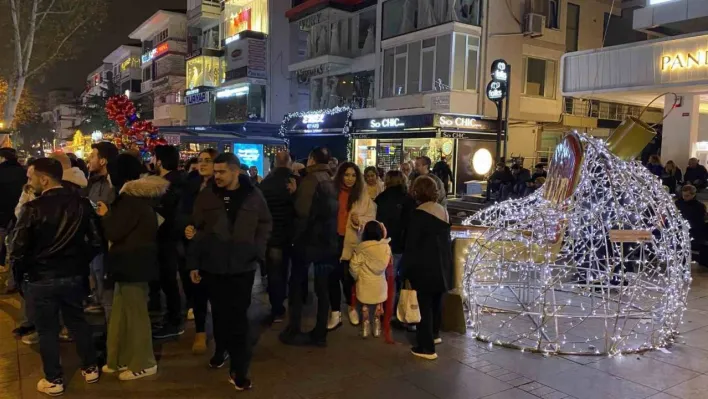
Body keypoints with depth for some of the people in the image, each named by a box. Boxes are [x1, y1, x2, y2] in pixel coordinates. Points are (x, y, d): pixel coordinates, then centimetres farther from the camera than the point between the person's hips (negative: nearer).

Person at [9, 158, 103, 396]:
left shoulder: (32, 208, -17)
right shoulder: (81, 203, -6)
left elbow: (17, 249, -14)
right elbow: (97, 242, -3)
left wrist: (19, 275, 3)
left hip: (40, 279, -3)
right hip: (74, 276, 4)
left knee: (47, 330, 11)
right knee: (78, 322, 20)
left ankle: (54, 381, 23)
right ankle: (90, 369, 30)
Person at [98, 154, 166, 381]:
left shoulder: (131, 197, -18)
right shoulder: (144, 196, 10)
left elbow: (114, 233, -16)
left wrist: (105, 215, -1)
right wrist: (110, 215, 14)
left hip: (132, 261, -9)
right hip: (138, 259, 9)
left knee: (135, 311, 1)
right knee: (123, 310, 17)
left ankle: (143, 363, 12)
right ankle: (124, 358, 27)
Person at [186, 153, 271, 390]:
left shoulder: (253, 195, -2)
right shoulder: (206, 196, -1)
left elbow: (265, 224, 6)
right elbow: (197, 230, 2)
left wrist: (257, 252, -5)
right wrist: (193, 263, 1)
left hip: (243, 266, -1)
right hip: (212, 266, 2)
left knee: (238, 315, 1)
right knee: (219, 312, 15)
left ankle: (239, 369, 7)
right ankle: (221, 350, 39)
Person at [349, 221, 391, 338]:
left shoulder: (361, 248, -12)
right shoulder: (386, 247, -12)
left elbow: (353, 265, -11)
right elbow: (385, 264, -2)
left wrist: (357, 277, 8)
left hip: (365, 282, -1)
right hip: (379, 282, 1)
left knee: (365, 305, 16)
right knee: (378, 304, 19)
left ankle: (365, 328, 20)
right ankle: (377, 328, 23)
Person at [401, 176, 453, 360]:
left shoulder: (419, 213, -15)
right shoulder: (444, 211, 7)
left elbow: (411, 244, -14)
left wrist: (405, 268, -6)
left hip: (424, 265, -8)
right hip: (442, 263, 8)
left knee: (424, 304, -1)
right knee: (436, 300, 22)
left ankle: (426, 347, 4)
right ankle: (435, 334, 40)